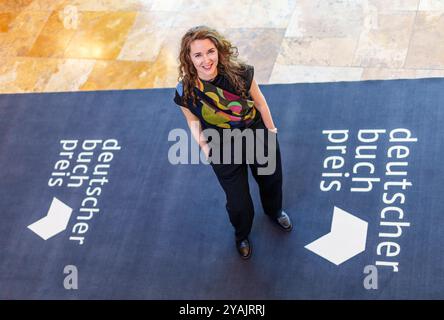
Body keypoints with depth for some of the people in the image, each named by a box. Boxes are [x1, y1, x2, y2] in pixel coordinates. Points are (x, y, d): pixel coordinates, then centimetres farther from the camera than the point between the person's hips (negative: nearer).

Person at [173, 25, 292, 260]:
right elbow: (193, 120, -6)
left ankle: (274, 210, 68)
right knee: (238, 201, 15)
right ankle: (242, 235, 53)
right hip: (224, 152, -1)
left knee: (271, 179, 29)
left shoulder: (240, 73, -28)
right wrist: (203, 146, -14)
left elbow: (259, 101, -10)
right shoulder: (185, 92, -27)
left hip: (259, 137, 1)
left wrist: (271, 129, 1)